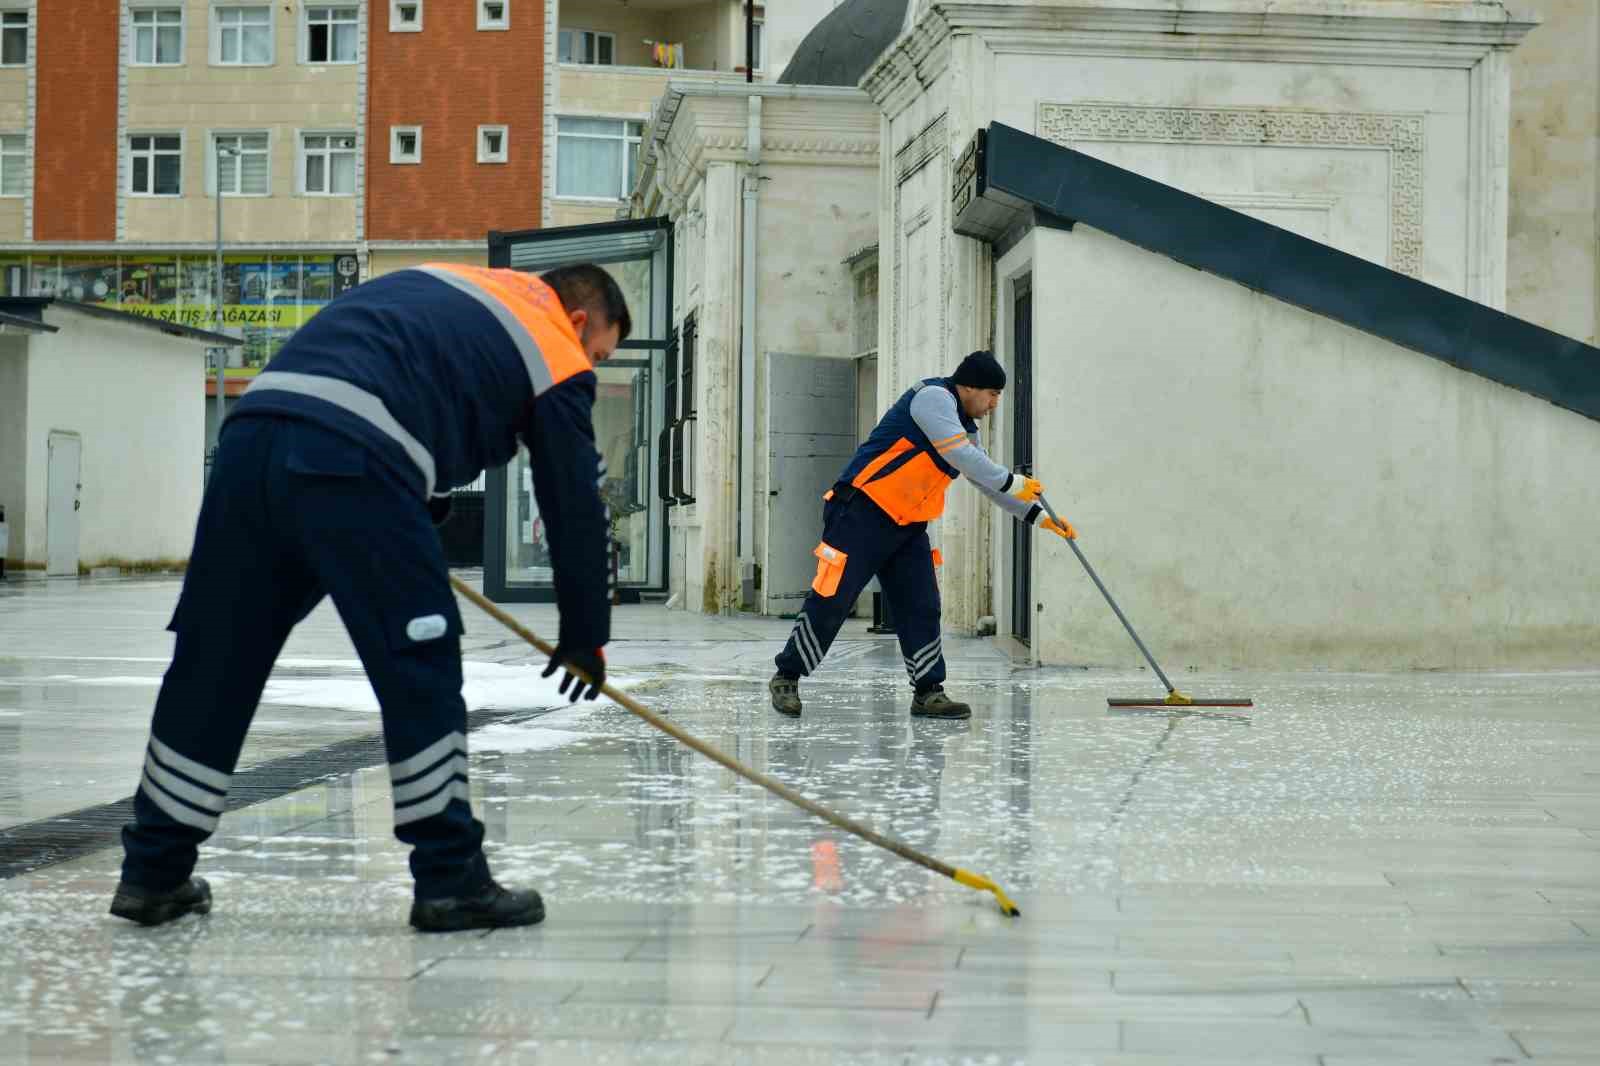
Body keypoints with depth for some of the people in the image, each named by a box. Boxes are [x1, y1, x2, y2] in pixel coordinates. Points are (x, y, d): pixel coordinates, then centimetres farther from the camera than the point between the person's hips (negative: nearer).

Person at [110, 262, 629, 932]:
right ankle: (451, 882, 11)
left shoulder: (442, 283, 32)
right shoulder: (556, 355, 13)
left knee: (215, 664, 13)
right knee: (421, 677, 5)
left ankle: (153, 873, 20)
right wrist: (586, 639, 27)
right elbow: (576, 507, 17)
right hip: (353, 466, -7)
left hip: (250, 429, 7)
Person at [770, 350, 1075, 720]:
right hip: (861, 513, -9)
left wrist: (1035, 515, 20)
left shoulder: (965, 427, 16)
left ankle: (928, 692, 6)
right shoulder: (934, 397, -12)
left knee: (921, 606, 2)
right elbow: (960, 456, -23)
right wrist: (1012, 482, -15)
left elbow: (985, 479, 25)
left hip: (908, 525, 9)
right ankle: (786, 678, 6)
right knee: (831, 600, -6)